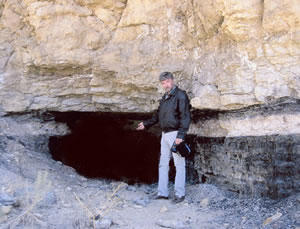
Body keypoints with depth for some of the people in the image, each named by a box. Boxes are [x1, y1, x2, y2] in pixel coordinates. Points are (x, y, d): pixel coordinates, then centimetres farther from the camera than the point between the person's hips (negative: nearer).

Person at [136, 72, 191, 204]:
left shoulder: (180, 95, -11)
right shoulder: (165, 97, 16)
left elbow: (185, 117, -17)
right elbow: (158, 115, 28)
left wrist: (180, 135, -23)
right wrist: (146, 124, 30)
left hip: (175, 134, -9)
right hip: (165, 134, 9)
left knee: (179, 164, -2)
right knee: (163, 164, 12)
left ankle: (180, 194, 4)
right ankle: (162, 192, 20)